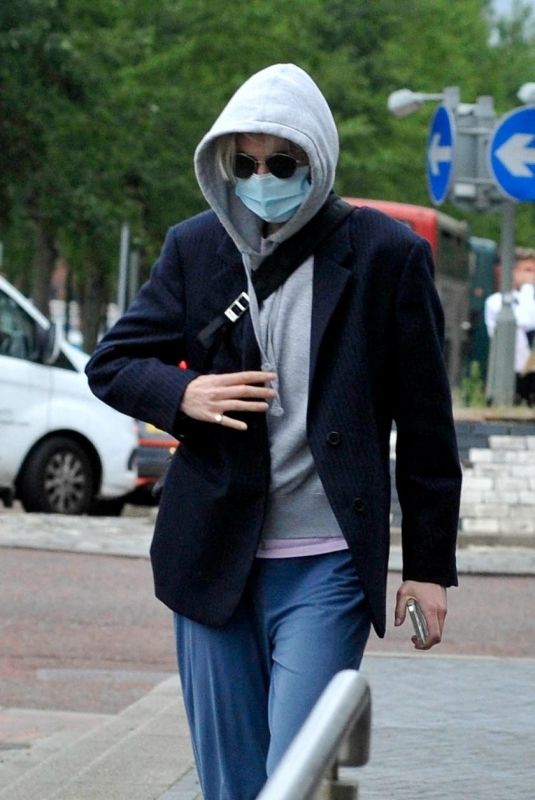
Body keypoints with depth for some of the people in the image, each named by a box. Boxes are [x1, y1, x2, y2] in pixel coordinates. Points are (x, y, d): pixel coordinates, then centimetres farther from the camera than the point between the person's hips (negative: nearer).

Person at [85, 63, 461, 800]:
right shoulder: (195, 248, 7)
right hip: (214, 564, 4)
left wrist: (430, 563, 1)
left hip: (326, 571, -4)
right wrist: (183, 394, -11)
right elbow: (111, 364, 12)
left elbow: (425, 422, 1)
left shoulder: (387, 255, -3)